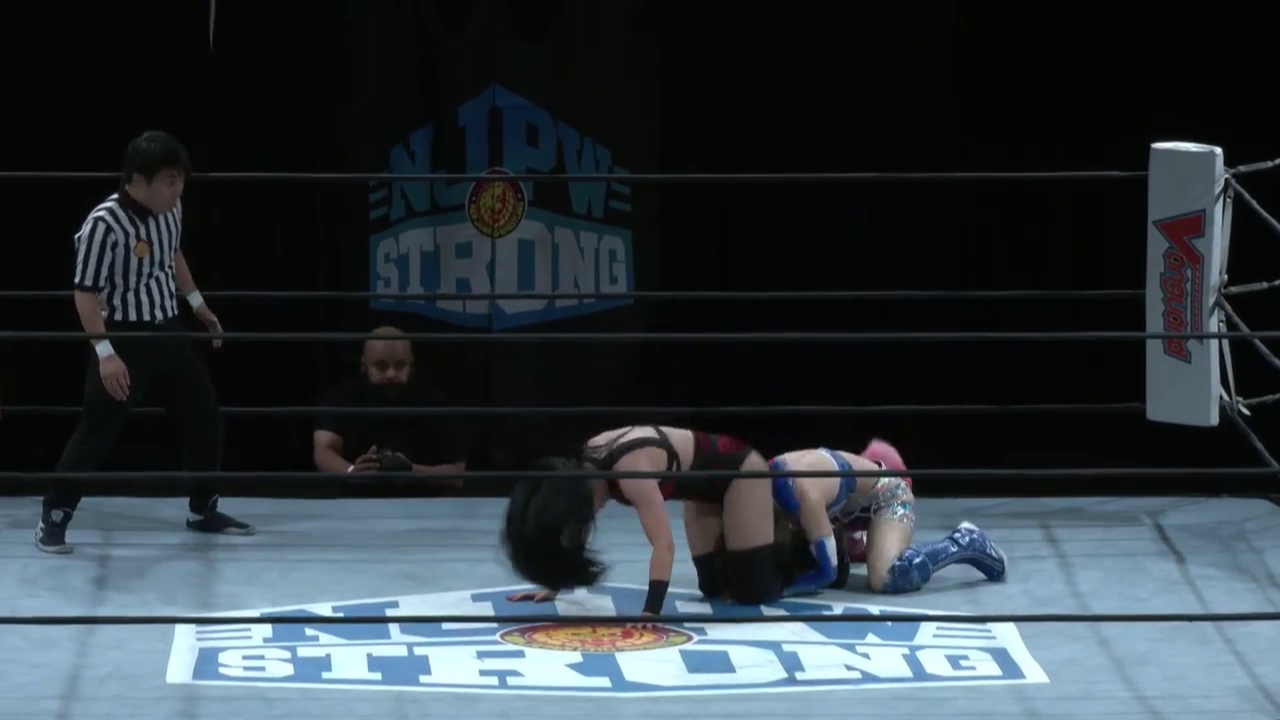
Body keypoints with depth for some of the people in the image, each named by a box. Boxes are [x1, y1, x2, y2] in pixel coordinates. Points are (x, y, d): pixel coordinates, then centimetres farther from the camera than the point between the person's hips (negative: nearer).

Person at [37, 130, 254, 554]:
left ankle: (203, 511, 31)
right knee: (97, 431, -8)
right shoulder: (104, 224, -25)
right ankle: (53, 518, 3)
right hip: (124, 339, -8)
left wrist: (197, 304, 28)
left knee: (205, 419, 14)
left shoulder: (171, 209, -2)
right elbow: (86, 293, -21)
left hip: (167, 332, 8)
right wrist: (104, 352, -26)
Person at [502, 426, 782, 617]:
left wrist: (650, 613, -49)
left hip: (740, 471, -8)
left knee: (754, 593, -9)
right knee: (713, 587, 10)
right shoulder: (586, 464, -14)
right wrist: (552, 586, 2)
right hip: (706, 483, 8)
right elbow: (574, 537, 1)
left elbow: (664, 544, -43)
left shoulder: (631, 468, -39)